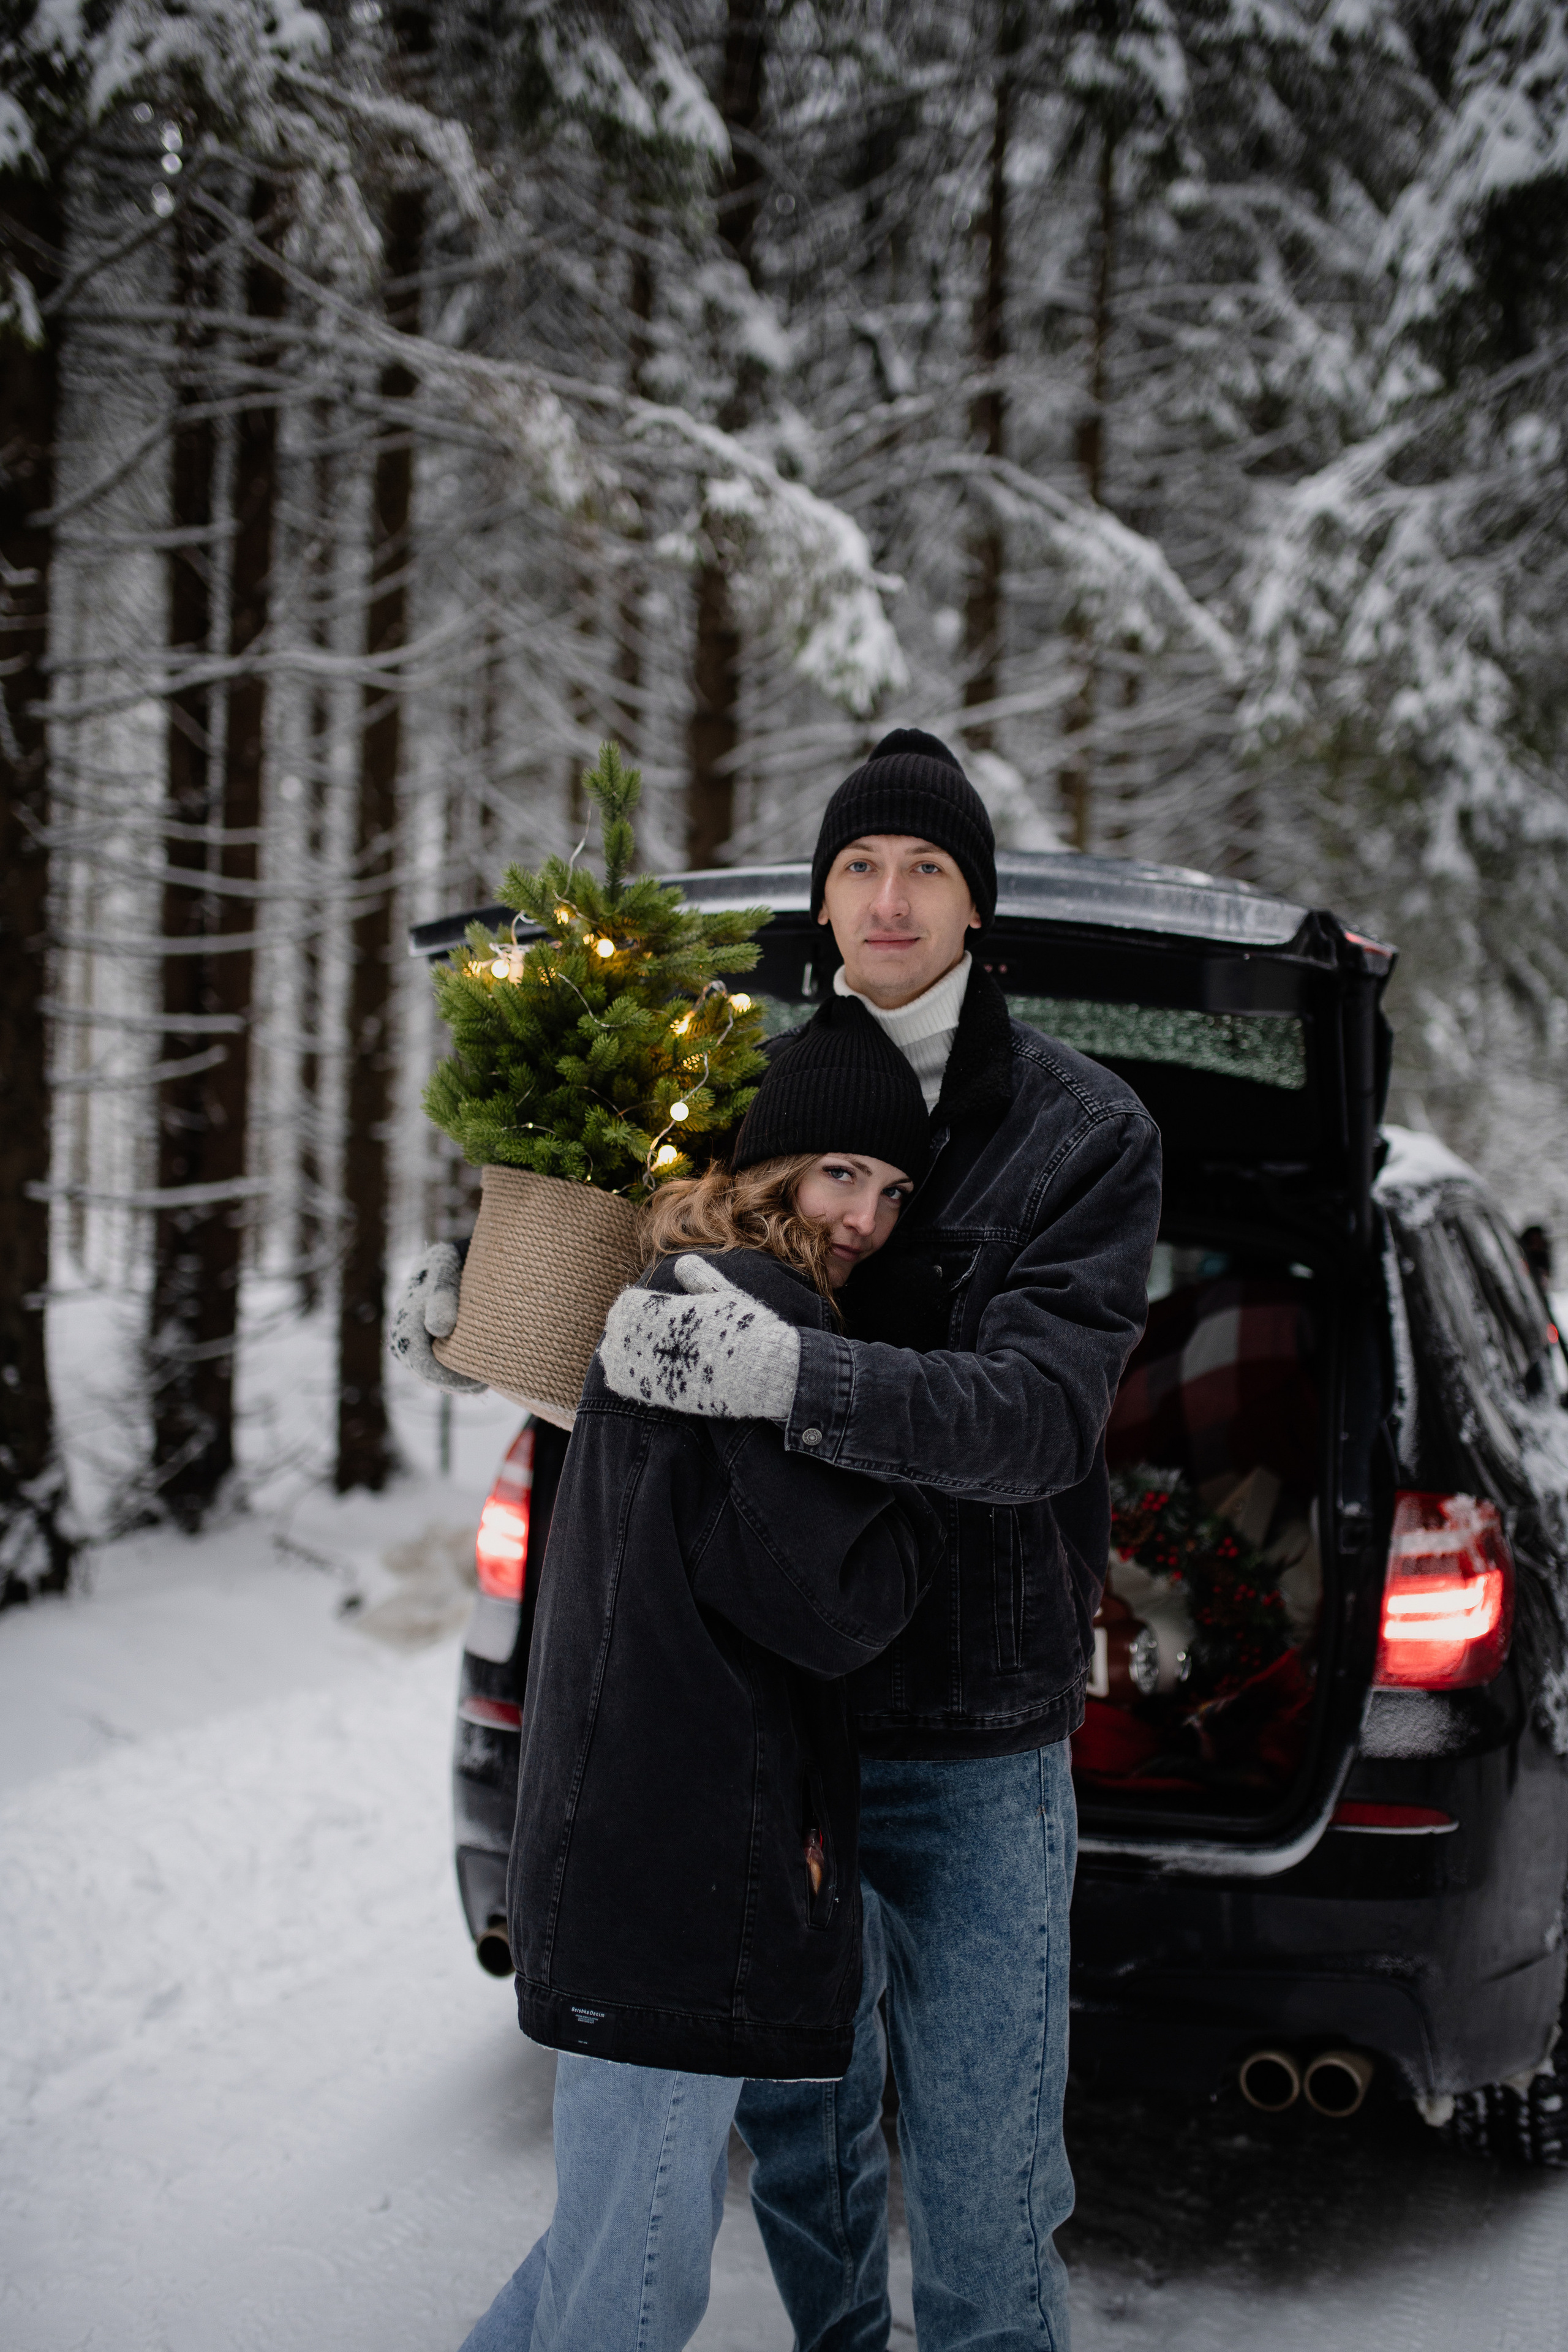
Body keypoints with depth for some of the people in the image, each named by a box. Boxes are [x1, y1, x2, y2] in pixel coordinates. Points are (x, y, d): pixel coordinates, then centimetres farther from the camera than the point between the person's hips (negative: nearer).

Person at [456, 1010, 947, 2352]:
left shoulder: (674, 1302, 18)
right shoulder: (754, 1317, -14)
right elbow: (837, 1603, -19)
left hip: (627, 1844, 10)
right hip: (678, 1873, -10)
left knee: (616, 2226, 23)